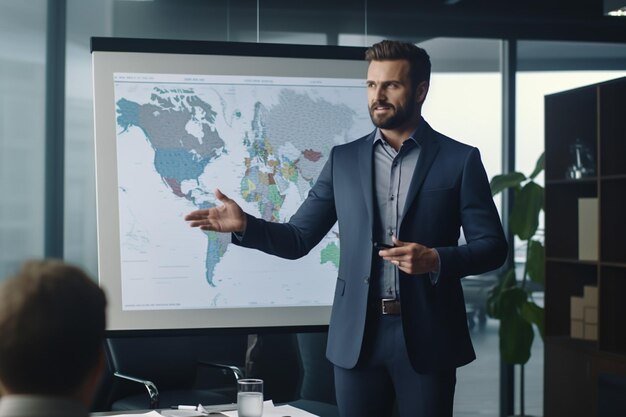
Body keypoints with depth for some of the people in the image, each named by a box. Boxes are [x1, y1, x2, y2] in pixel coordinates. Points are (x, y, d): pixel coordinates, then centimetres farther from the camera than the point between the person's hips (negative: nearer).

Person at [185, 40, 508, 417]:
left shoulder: (459, 159, 0)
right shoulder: (344, 159, 8)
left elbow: (492, 246, -1)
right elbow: (298, 239, 7)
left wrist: (436, 260, -19)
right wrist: (244, 224, -11)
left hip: (427, 337, -2)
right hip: (357, 337, 2)